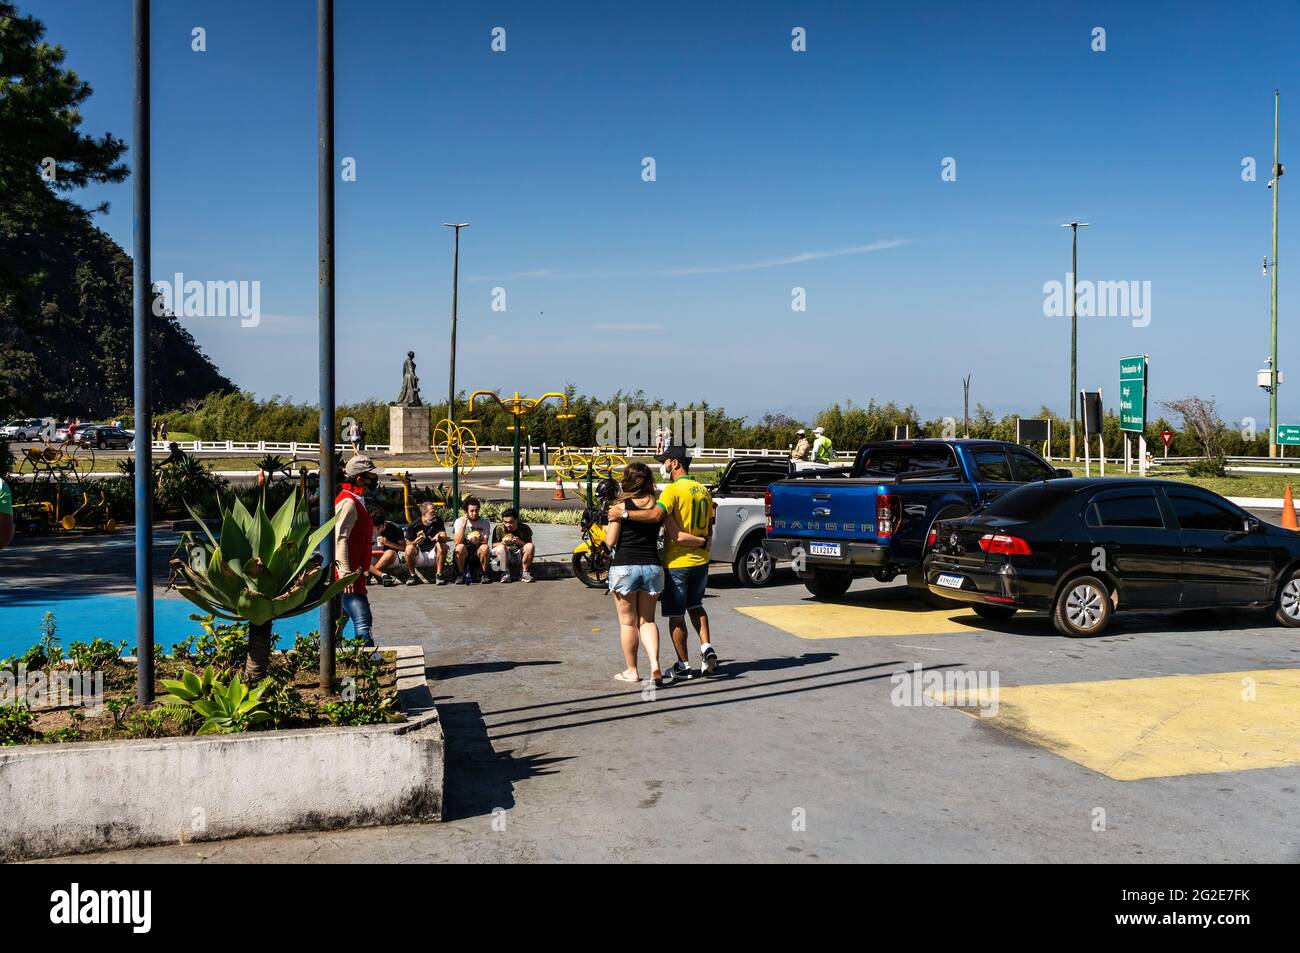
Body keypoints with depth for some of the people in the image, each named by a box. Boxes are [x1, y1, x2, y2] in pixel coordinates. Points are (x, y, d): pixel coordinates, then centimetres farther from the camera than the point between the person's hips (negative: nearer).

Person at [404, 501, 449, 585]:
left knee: (441, 545, -27)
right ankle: (412, 576, -11)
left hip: (433, 556, 1)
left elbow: (445, 538, -11)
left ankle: (438, 575, -19)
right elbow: (408, 544, -8)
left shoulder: (438, 521, -2)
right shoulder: (413, 526, -8)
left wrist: (439, 537, -35)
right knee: (409, 548, -30)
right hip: (418, 558, -1)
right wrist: (416, 541, -30)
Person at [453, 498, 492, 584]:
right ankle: (460, 575, -16)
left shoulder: (485, 523, -3)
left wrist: (478, 541, -32)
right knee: (460, 547, -33)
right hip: (464, 552, 0)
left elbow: (485, 542, -9)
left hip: (477, 551, 0)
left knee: (484, 548, -31)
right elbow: (458, 542, -16)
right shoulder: (459, 521, -5)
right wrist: (464, 524, -22)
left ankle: (484, 574, -12)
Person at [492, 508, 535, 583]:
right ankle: (506, 573, -14)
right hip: (505, 557, -1)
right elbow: (493, 545, -2)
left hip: (520, 556, 1)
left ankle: (524, 573, -11)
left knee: (530, 546, -26)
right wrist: (503, 543, -23)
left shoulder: (525, 528, -5)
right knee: (500, 548, -31)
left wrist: (519, 542, -24)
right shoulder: (499, 528, -7)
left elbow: (529, 546, -4)